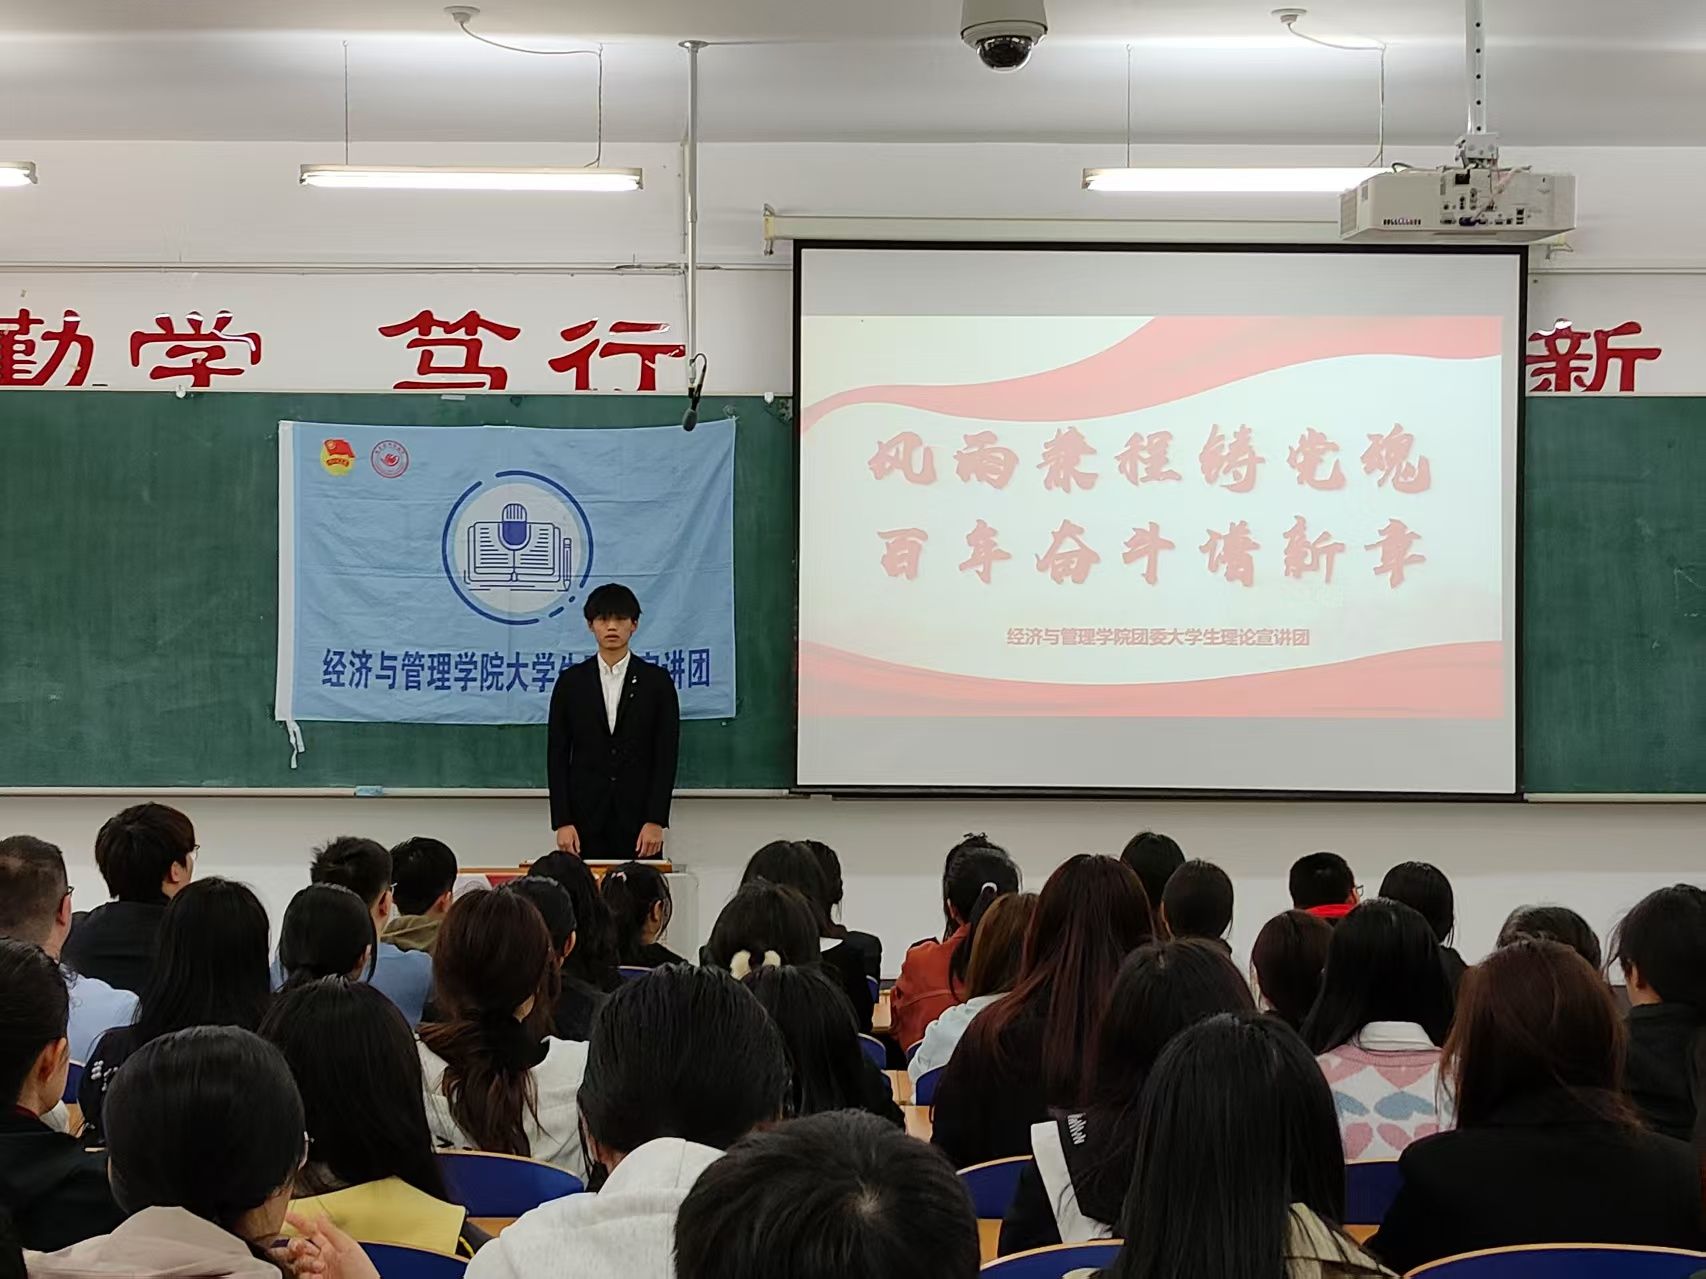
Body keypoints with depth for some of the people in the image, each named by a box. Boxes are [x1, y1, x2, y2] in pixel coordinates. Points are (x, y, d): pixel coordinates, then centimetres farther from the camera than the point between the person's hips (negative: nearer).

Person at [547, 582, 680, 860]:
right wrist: (562, 822, -3)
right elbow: (557, 755, 5)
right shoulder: (571, 681, 7)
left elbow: (666, 754, 1)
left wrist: (656, 821, -7)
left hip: (639, 819, -1)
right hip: (585, 819, 1)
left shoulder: (656, 680, 4)